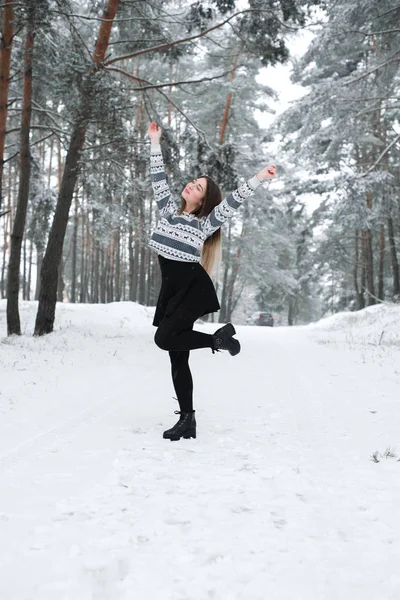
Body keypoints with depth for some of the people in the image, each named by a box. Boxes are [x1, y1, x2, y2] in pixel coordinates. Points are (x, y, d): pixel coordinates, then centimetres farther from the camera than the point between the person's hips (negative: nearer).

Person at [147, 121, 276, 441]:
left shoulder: (205, 222, 2)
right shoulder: (169, 209, 15)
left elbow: (232, 202, -7)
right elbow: (159, 178, 18)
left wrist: (258, 179, -17)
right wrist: (155, 142, 17)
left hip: (192, 290, -5)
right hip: (171, 292, 6)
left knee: (164, 338, -24)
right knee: (177, 358, 4)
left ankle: (220, 337, -2)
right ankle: (187, 421, 9)